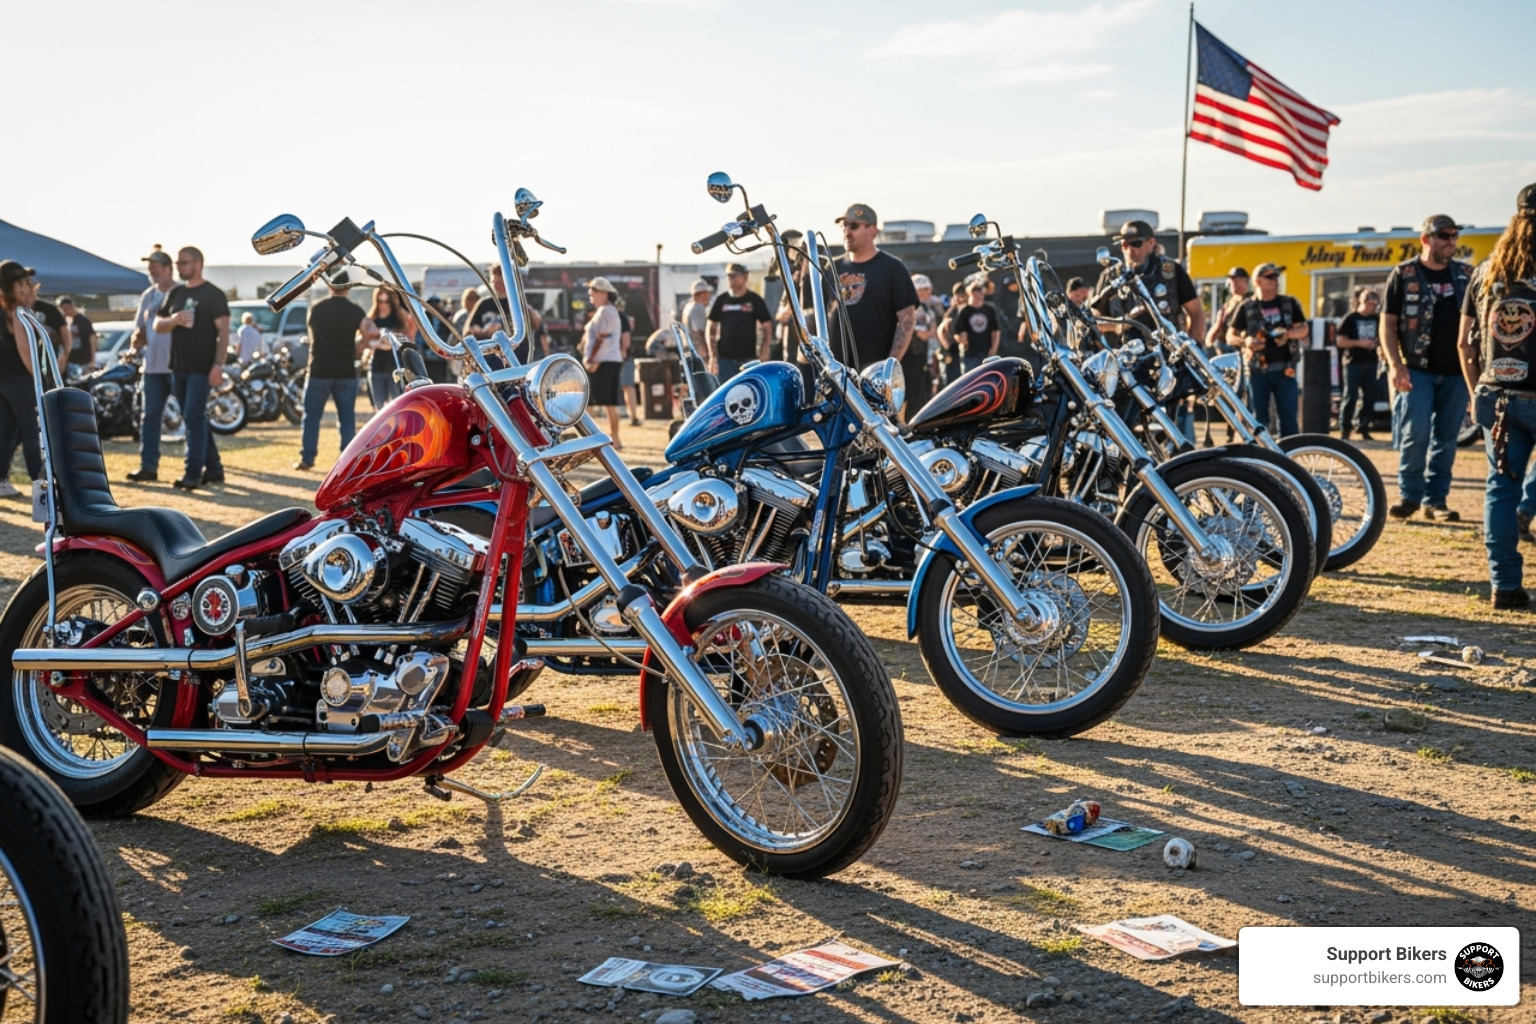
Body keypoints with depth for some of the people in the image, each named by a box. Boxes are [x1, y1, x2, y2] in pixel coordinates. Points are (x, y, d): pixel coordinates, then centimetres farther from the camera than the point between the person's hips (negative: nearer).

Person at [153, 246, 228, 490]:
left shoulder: (213, 294, -5)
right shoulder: (176, 293, 14)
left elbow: (223, 331, -10)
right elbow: (157, 324, 16)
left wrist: (218, 364, -19)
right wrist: (173, 320, -7)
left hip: (202, 367, -7)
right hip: (178, 367, 7)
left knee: (194, 418, -11)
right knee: (195, 419, 11)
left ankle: (193, 473, -10)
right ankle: (213, 469, 20)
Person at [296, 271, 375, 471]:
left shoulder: (315, 308, 2)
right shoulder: (354, 310, -2)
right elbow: (372, 332, -12)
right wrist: (358, 346, 6)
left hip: (319, 370, 0)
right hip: (346, 372, 0)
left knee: (312, 415, 7)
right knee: (347, 417, 5)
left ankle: (307, 458, 4)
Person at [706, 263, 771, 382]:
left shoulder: (755, 300, 2)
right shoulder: (721, 300, 7)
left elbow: (767, 328, 3)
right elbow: (711, 329, 10)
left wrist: (763, 354, -6)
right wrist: (712, 356, 2)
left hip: (748, 358, -2)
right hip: (724, 358, 2)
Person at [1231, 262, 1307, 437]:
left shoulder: (1289, 303, 8)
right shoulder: (1246, 307, 3)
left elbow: (1305, 329, 9)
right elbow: (1231, 335, 4)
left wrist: (1289, 334, -13)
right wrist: (1245, 341, -17)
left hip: (1285, 369, 1)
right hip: (1258, 370, -1)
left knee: (1288, 416, 0)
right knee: (1258, 418, 3)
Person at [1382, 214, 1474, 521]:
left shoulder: (1465, 274, 10)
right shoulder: (1404, 274, 0)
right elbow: (1388, 322, -2)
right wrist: (1395, 364, -12)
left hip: (1455, 372, 3)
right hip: (1417, 370, -3)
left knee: (1446, 438, 5)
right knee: (1415, 433, -11)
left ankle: (1435, 499, 12)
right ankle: (1409, 494, 3)